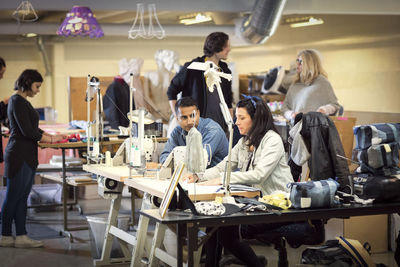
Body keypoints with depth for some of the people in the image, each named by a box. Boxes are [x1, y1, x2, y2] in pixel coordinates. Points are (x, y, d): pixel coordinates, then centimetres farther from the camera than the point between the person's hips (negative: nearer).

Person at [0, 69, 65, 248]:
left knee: (22, 198, 9)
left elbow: (33, 129, 22)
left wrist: (51, 136, 10)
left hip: (27, 156, 10)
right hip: (19, 156, -10)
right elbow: (27, 131, -18)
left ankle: (21, 236, 12)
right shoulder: (17, 101, -14)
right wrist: (50, 139, -8)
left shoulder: (23, 101, 17)